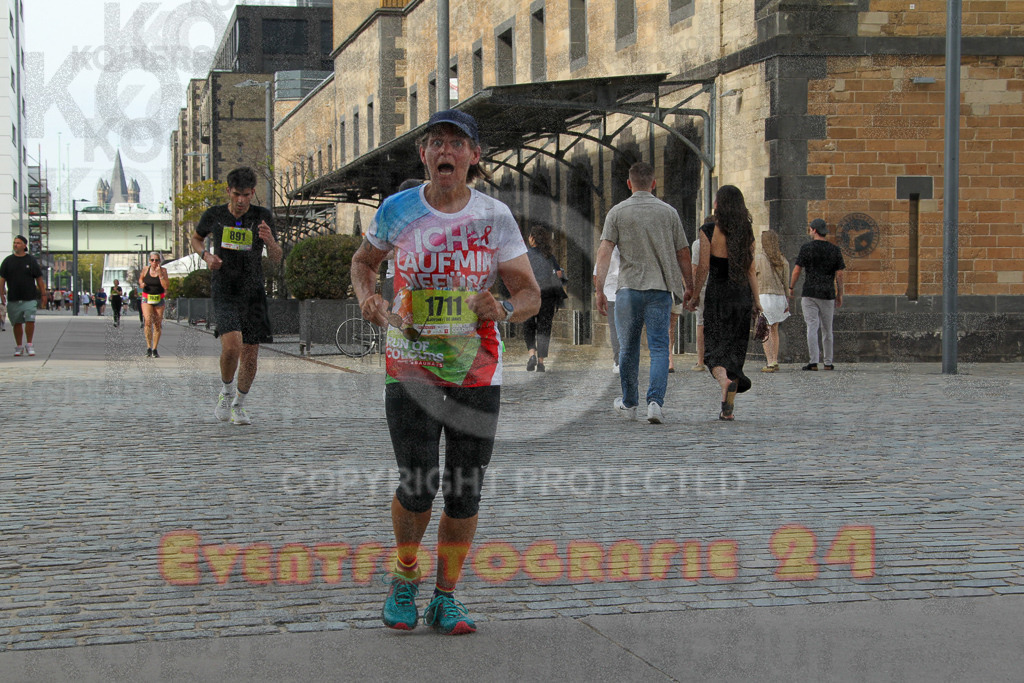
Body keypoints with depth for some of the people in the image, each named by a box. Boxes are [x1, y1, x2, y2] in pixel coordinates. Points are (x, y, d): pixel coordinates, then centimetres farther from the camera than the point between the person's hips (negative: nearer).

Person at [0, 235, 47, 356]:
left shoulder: (31, 260, 5)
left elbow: (39, 278, 9)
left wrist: (43, 294, 6)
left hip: (29, 298, -1)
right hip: (13, 299, 1)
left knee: (30, 321, -12)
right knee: (17, 323, 6)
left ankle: (29, 345, 3)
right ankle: (18, 347, 17)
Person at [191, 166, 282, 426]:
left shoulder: (263, 216, -2)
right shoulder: (214, 215, -1)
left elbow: (276, 258, -3)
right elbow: (196, 238, 19)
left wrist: (270, 241, -24)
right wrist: (206, 256, -2)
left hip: (253, 293, 2)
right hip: (224, 294, -1)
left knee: (250, 356, 3)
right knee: (232, 345, -23)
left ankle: (239, 405, 26)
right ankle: (226, 392, 5)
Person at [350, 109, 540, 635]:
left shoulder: (495, 217, -2)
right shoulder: (398, 210, -1)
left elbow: (530, 295, 1)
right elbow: (364, 260, 17)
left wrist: (503, 310, -22)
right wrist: (367, 297, -5)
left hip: (477, 371, 1)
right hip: (410, 369, -1)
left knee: (464, 493, 3)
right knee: (418, 487, -10)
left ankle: (446, 598, 20)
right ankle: (405, 579, 18)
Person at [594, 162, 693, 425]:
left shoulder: (617, 212, 2)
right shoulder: (668, 212, 6)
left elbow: (605, 251, -7)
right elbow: (683, 254, 9)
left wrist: (600, 289, -8)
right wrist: (689, 287, 19)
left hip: (629, 288, 0)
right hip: (660, 287, 0)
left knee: (628, 348, 13)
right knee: (659, 347, -1)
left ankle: (629, 404, 25)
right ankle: (655, 401, -18)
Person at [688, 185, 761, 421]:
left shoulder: (709, 232, -8)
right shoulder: (746, 233, 4)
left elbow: (703, 269, -8)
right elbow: (751, 271, 4)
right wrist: (756, 301, 10)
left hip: (717, 295, -3)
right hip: (742, 296, 3)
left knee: (713, 349, 4)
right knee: (735, 350, 9)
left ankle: (725, 379, -30)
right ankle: (728, 408, 6)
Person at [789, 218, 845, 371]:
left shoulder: (807, 247, -3)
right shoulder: (835, 250, 5)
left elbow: (797, 270, -3)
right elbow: (839, 274, 4)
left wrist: (791, 288, 8)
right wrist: (839, 295, 11)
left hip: (809, 292, -3)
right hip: (828, 294, 3)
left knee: (812, 327, -5)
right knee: (827, 329, 11)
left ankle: (814, 362, -13)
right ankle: (828, 362, 15)